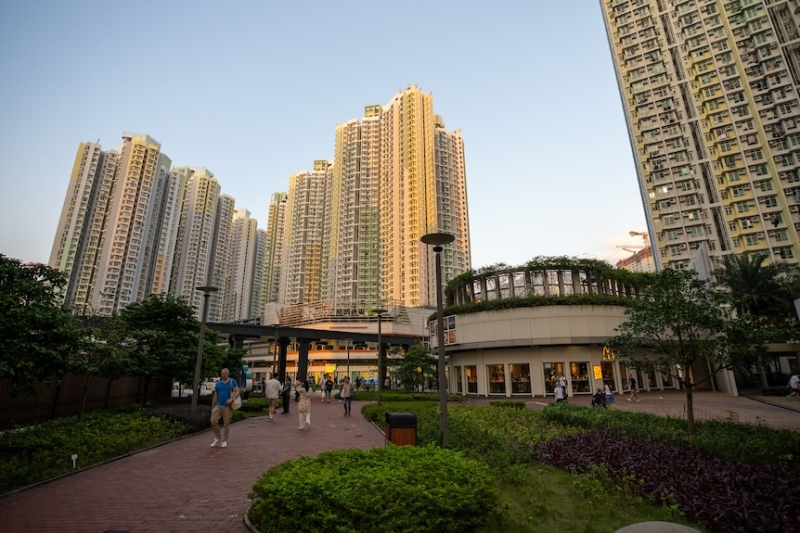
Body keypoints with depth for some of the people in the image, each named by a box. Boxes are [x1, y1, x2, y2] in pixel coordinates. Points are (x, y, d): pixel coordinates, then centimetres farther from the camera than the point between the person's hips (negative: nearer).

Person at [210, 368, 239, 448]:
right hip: (218, 405, 3)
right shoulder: (217, 384, 10)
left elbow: (237, 392, -8)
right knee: (213, 421, -8)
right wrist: (212, 407, 13)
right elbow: (215, 396, 15)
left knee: (226, 424, 2)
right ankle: (217, 438, 12)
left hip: (227, 406, -3)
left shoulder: (232, 382, 0)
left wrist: (232, 399, -25)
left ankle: (224, 440, 16)